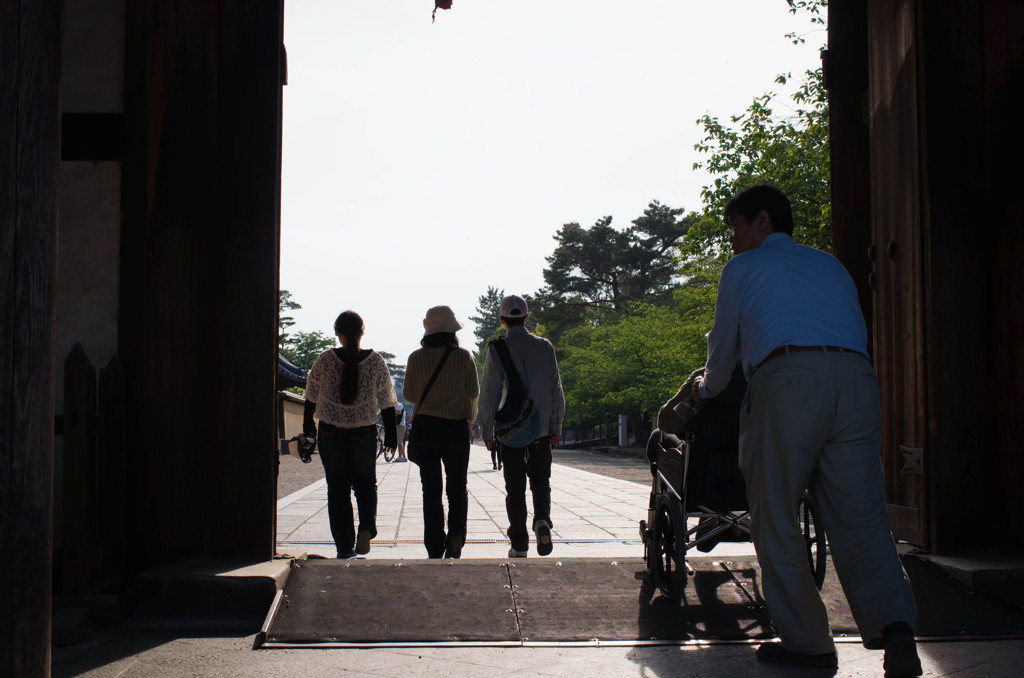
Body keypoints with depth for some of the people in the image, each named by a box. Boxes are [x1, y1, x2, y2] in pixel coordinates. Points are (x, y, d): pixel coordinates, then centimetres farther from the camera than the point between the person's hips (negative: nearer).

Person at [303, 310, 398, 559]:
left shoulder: (325, 359, -6)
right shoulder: (375, 361, -5)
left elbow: (312, 396, 3)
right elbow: (386, 401, -1)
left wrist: (308, 426, 18)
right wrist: (391, 434, 8)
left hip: (330, 434, 0)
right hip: (364, 434, 0)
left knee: (337, 489, 9)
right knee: (366, 483, 19)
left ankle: (345, 547, 9)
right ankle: (367, 527, -6)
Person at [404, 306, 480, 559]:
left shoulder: (416, 358, -4)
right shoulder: (464, 356, -5)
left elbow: (409, 394, 4)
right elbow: (474, 392, 2)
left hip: (425, 427, 0)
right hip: (457, 427, 0)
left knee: (431, 491, 6)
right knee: (457, 487, 11)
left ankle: (435, 549, 5)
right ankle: (456, 533, -11)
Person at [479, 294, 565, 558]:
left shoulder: (498, 350, -6)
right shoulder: (545, 347, 2)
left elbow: (489, 394, -6)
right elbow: (556, 389, 3)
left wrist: (487, 430, 3)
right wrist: (555, 427, 10)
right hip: (542, 429, 2)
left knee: (515, 488, 7)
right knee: (540, 481, 15)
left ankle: (519, 544, 8)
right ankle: (542, 520, -12)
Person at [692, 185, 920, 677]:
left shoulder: (743, 267, 18)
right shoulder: (831, 265, 30)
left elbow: (724, 343, 24)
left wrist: (707, 389, 43)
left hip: (786, 380, -4)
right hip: (856, 377, 5)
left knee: (776, 521, 4)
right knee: (859, 517, 2)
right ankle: (894, 625, -18)